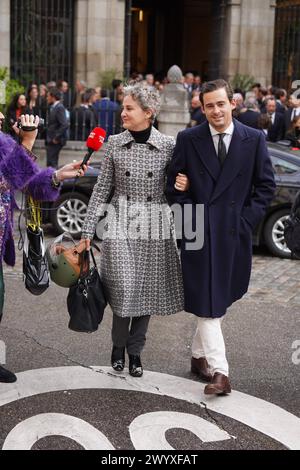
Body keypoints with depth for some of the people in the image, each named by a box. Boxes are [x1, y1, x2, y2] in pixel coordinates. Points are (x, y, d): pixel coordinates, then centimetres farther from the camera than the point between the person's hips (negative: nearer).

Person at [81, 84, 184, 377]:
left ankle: (134, 352, 25)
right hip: (121, 226, 0)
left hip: (155, 229, 0)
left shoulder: (168, 146, -2)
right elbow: (101, 189, 3)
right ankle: (118, 346, 18)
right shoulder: (115, 144, 2)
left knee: (147, 292, 6)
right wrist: (88, 231, 1)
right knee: (124, 290, -9)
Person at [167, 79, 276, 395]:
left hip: (234, 232, 2)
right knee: (205, 301, -5)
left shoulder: (254, 139, 1)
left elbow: (265, 185, 4)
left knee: (218, 299, 13)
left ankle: (199, 354, 32)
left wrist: (247, 220, -5)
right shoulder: (188, 140, 0)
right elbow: (173, 183, 4)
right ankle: (219, 371, -3)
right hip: (199, 231, -1)